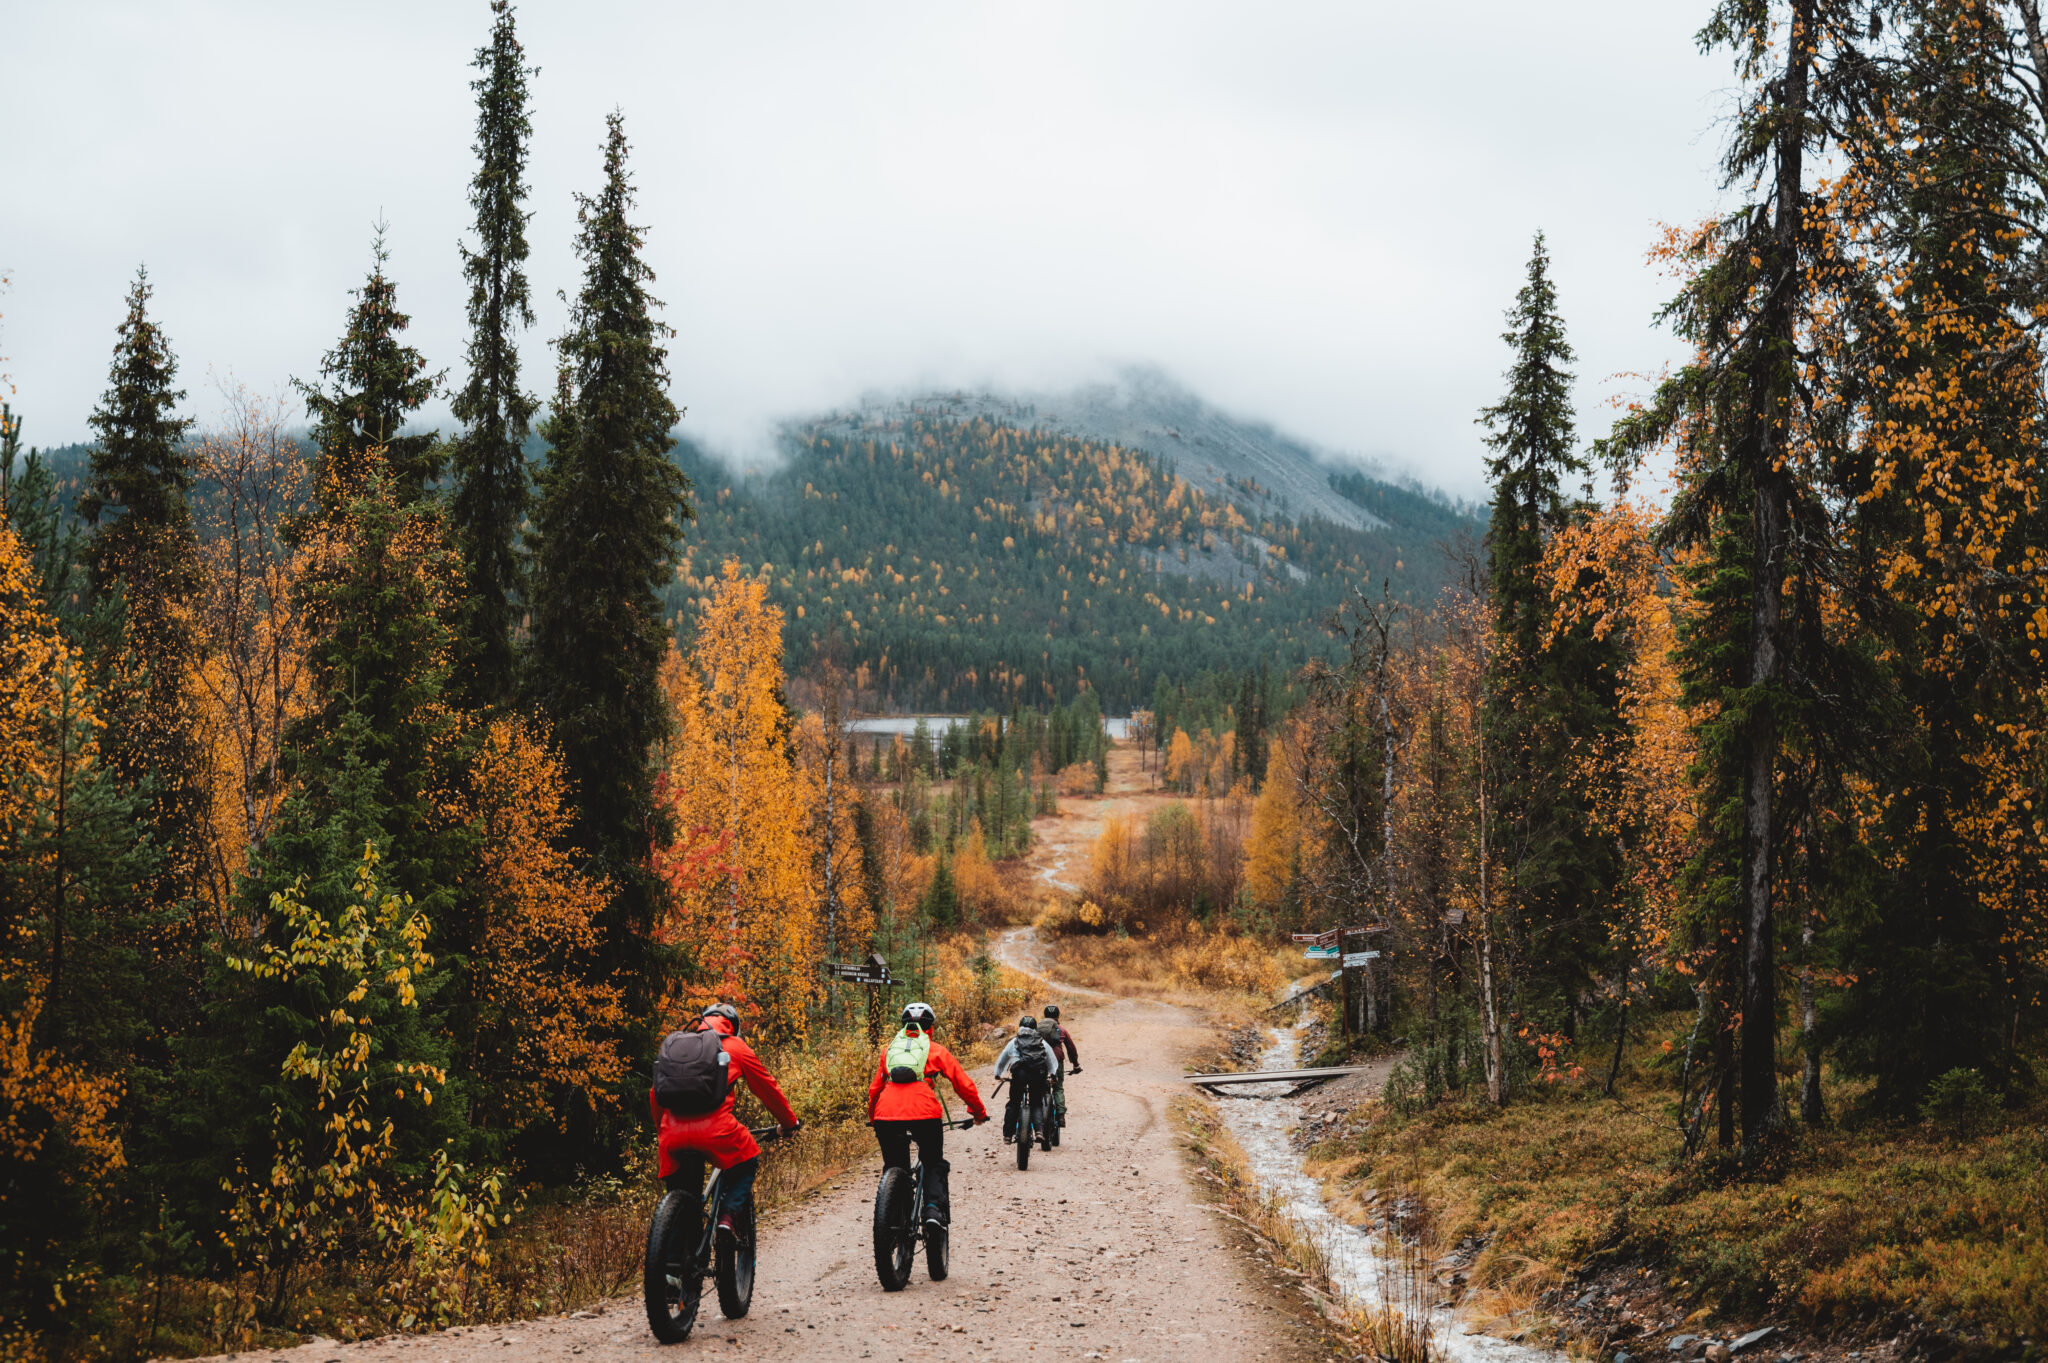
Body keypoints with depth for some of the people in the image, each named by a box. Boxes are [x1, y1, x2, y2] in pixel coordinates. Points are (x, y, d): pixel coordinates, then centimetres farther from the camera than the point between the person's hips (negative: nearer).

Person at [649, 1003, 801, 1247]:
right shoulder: (736, 1047, 16)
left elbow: (656, 1095, 30)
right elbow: (767, 1088, 22)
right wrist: (790, 1122, 35)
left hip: (674, 1134, 3)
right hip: (714, 1130, -3)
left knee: (681, 1190, 21)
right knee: (747, 1164, 24)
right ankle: (727, 1215, 2)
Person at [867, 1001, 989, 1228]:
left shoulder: (889, 1048, 25)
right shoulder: (935, 1050, 17)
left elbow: (874, 1088, 29)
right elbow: (964, 1084, 17)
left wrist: (872, 1119, 43)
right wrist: (979, 1113, 30)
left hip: (886, 1116, 2)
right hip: (924, 1115, -2)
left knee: (894, 1169, 18)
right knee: (934, 1165, 16)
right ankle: (934, 1208, -6)